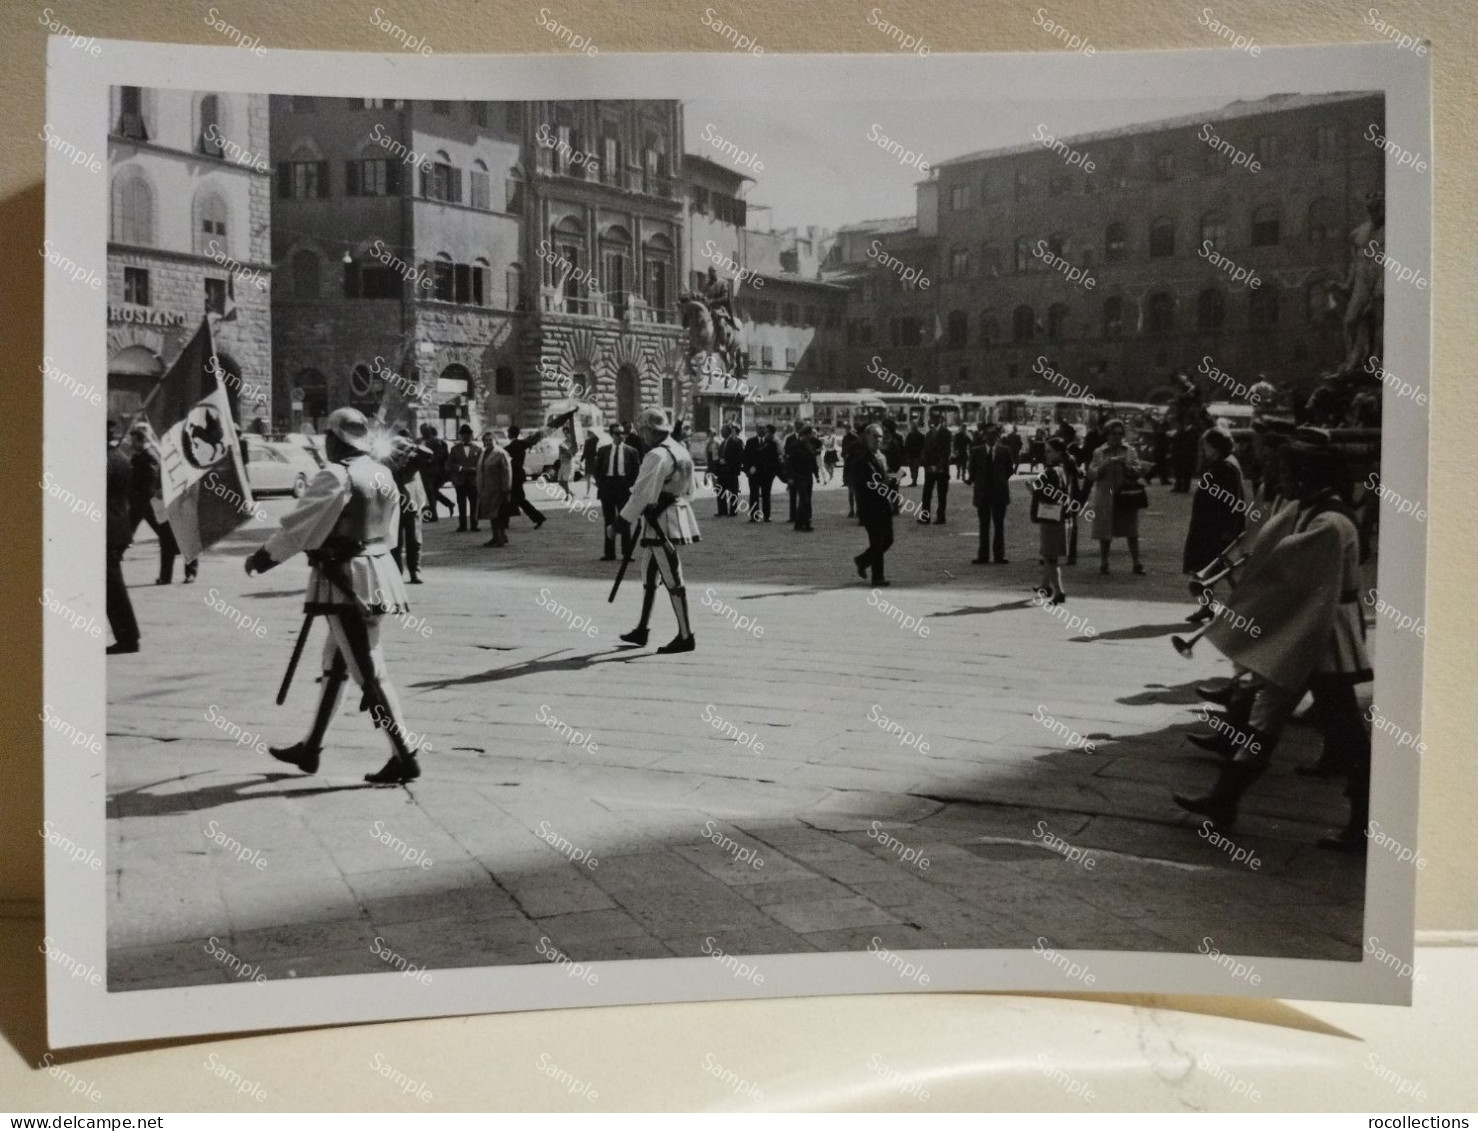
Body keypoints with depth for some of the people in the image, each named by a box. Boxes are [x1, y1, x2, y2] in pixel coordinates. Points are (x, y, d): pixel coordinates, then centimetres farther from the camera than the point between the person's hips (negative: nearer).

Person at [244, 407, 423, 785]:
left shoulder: (336, 477, -16)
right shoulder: (384, 474, 8)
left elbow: (298, 526, -13)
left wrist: (261, 558, 0)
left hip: (346, 581, -9)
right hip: (376, 571, 9)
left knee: (370, 672, -6)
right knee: (335, 663, 18)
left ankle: (405, 758, -5)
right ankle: (311, 748, 29)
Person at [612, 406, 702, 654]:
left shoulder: (656, 456, -17)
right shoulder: (682, 451, 12)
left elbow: (640, 495, -19)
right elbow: (688, 491, 19)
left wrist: (619, 524, -13)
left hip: (661, 523, -10)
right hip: (678, 515, 10)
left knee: (672, 579, -5)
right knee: (649, 573, 18)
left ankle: (686, 636, -1)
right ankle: (641, 631, 25)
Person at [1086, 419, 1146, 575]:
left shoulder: (1129, 451, 6)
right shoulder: (1099, 453, 4)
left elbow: (1139, 470, 2)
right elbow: (1091, 474, -2)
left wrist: (1127, 466, -16)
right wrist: (1105, 465, -17)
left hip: (1127, 496, 0)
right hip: (1105, 497, 0)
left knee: (1132, 532, 0)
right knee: (1105, 533, 6)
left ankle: (1136, 562, 7)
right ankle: (1103, 562, 18)